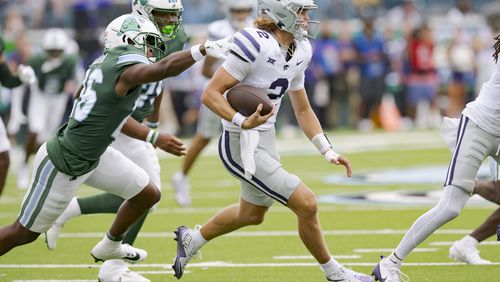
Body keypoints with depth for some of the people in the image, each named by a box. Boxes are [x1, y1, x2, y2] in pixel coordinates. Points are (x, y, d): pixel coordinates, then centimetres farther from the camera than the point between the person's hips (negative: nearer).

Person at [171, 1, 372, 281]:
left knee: (252, 214, 28)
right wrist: (242, 122, -37)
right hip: (242, 146, -10)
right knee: (306, 204, -11)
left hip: (266, 139, 10)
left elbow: (303, 110, 13)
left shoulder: (300, 50, 3)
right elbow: (211, 94, -23)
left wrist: (328, 152, 6)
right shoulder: (255, 45, -24)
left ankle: (191, 240, 50)